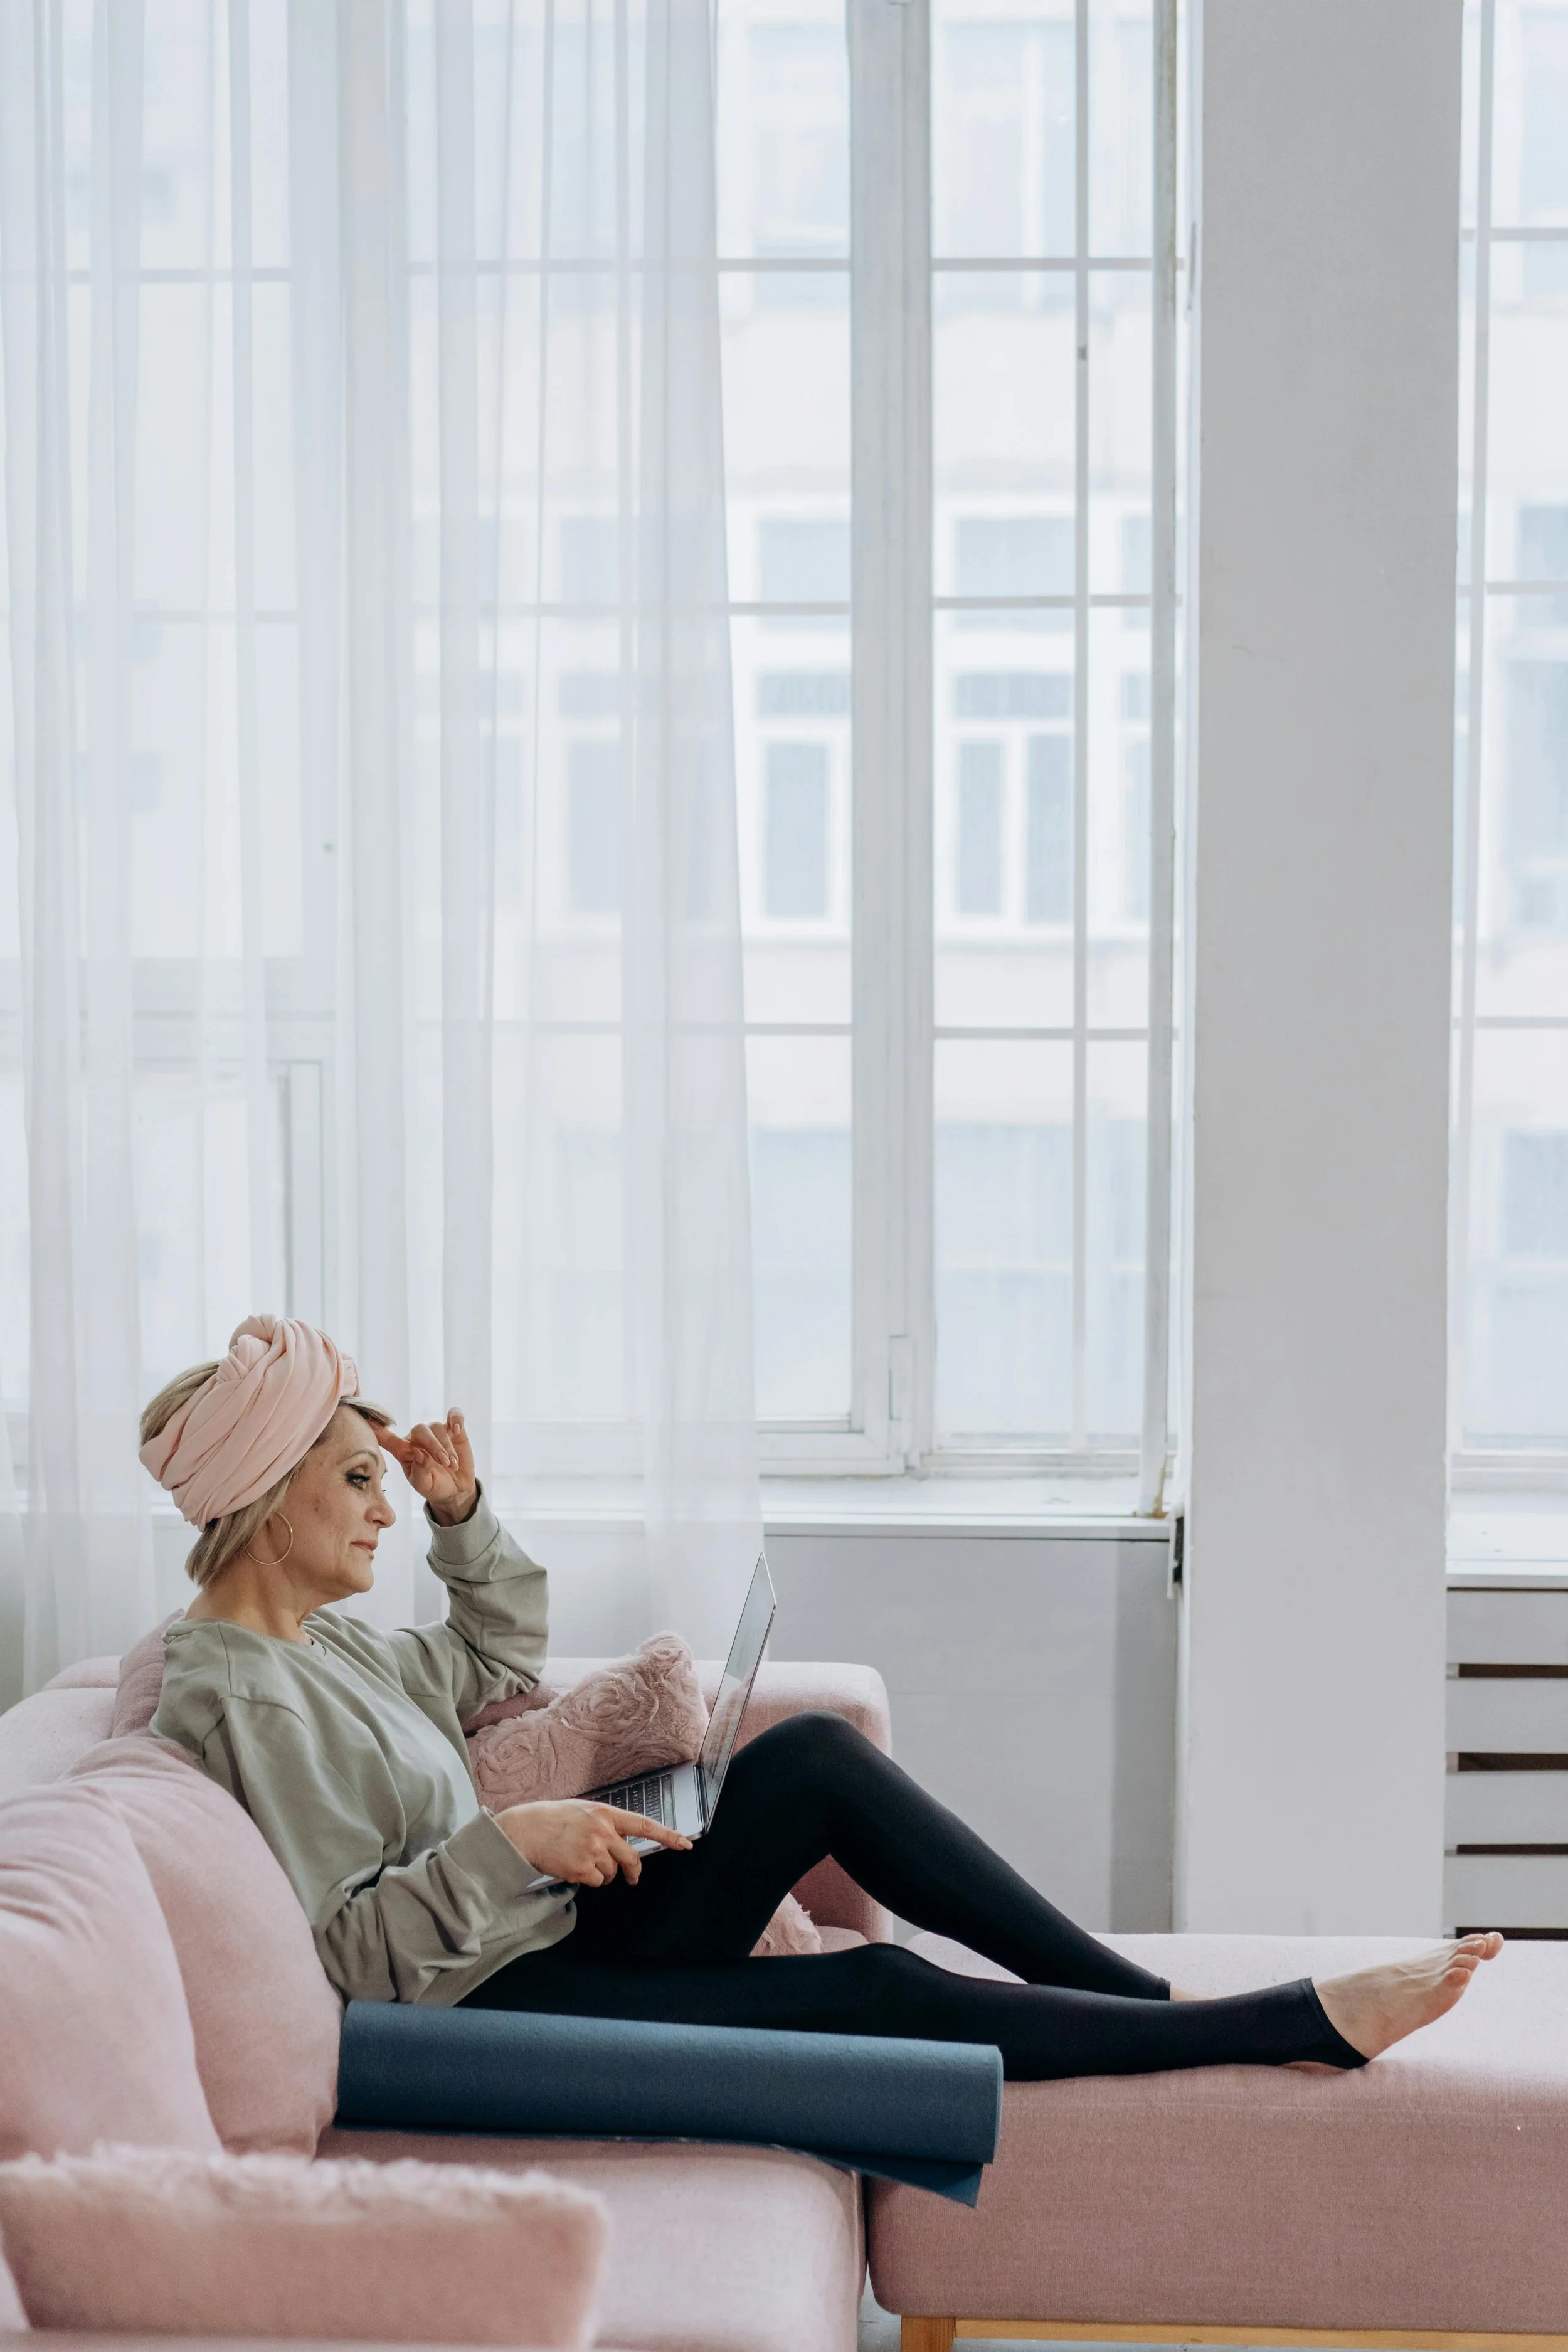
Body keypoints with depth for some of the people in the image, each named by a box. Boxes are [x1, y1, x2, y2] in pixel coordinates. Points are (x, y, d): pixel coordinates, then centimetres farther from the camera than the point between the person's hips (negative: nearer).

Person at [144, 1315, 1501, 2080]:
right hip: (487, 2013, -10)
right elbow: (334, 1955, -23)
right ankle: (1297, 2025, -10)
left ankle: (1134, 1994, -2)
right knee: (881, 1997, -18)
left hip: (554, 1942, 10)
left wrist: (463, 1512, 13)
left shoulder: (318, 1637, 10)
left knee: (811, 1756, -5)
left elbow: (494, 1673, 27)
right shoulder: (224, 1695, -19)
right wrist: (505, 1844, -26)